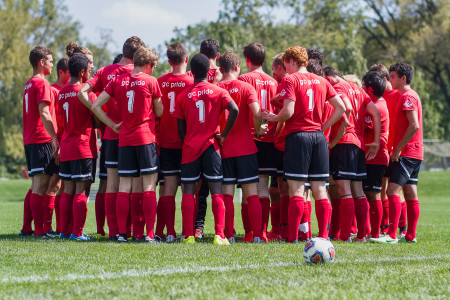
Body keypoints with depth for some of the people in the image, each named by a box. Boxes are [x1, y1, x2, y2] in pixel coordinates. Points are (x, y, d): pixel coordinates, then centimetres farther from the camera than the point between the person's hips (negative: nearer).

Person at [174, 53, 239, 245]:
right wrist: (223, 135, -7)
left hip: (190, 147, 1)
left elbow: (180, 127, 4)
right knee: (216, 191, 0)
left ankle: (189, 235, -1)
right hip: (211, 146, 0)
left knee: (188, 191, 4)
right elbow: (234, 110, -16)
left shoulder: (183, 95, 3)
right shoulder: (218, 92, 0)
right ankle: (219, 235, -7)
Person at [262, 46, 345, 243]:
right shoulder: (321, 81, 13)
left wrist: (274, 118, 3)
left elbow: (288, 112, -16)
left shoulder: (290, 80, -5)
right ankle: (323, 235, 5)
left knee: (296, 189, -6)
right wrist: (323, 127, 15)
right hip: (318, 137, 5)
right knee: (319, 190, 7)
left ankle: (293, 237, -8)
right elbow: (340, 108, 11)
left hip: (297, 136, -5)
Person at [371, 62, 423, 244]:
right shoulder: (409, 96, 19)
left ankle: (391, 235, -21)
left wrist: (398, 149, -19)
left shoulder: (408, 96, -12)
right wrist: (398, 149, 17)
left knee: (393, 190, -15)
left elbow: (414, 126, -22)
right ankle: (410, 235, 11)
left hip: (406, 153, -10)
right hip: (414, 153, 10)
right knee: (410, 194, 9)